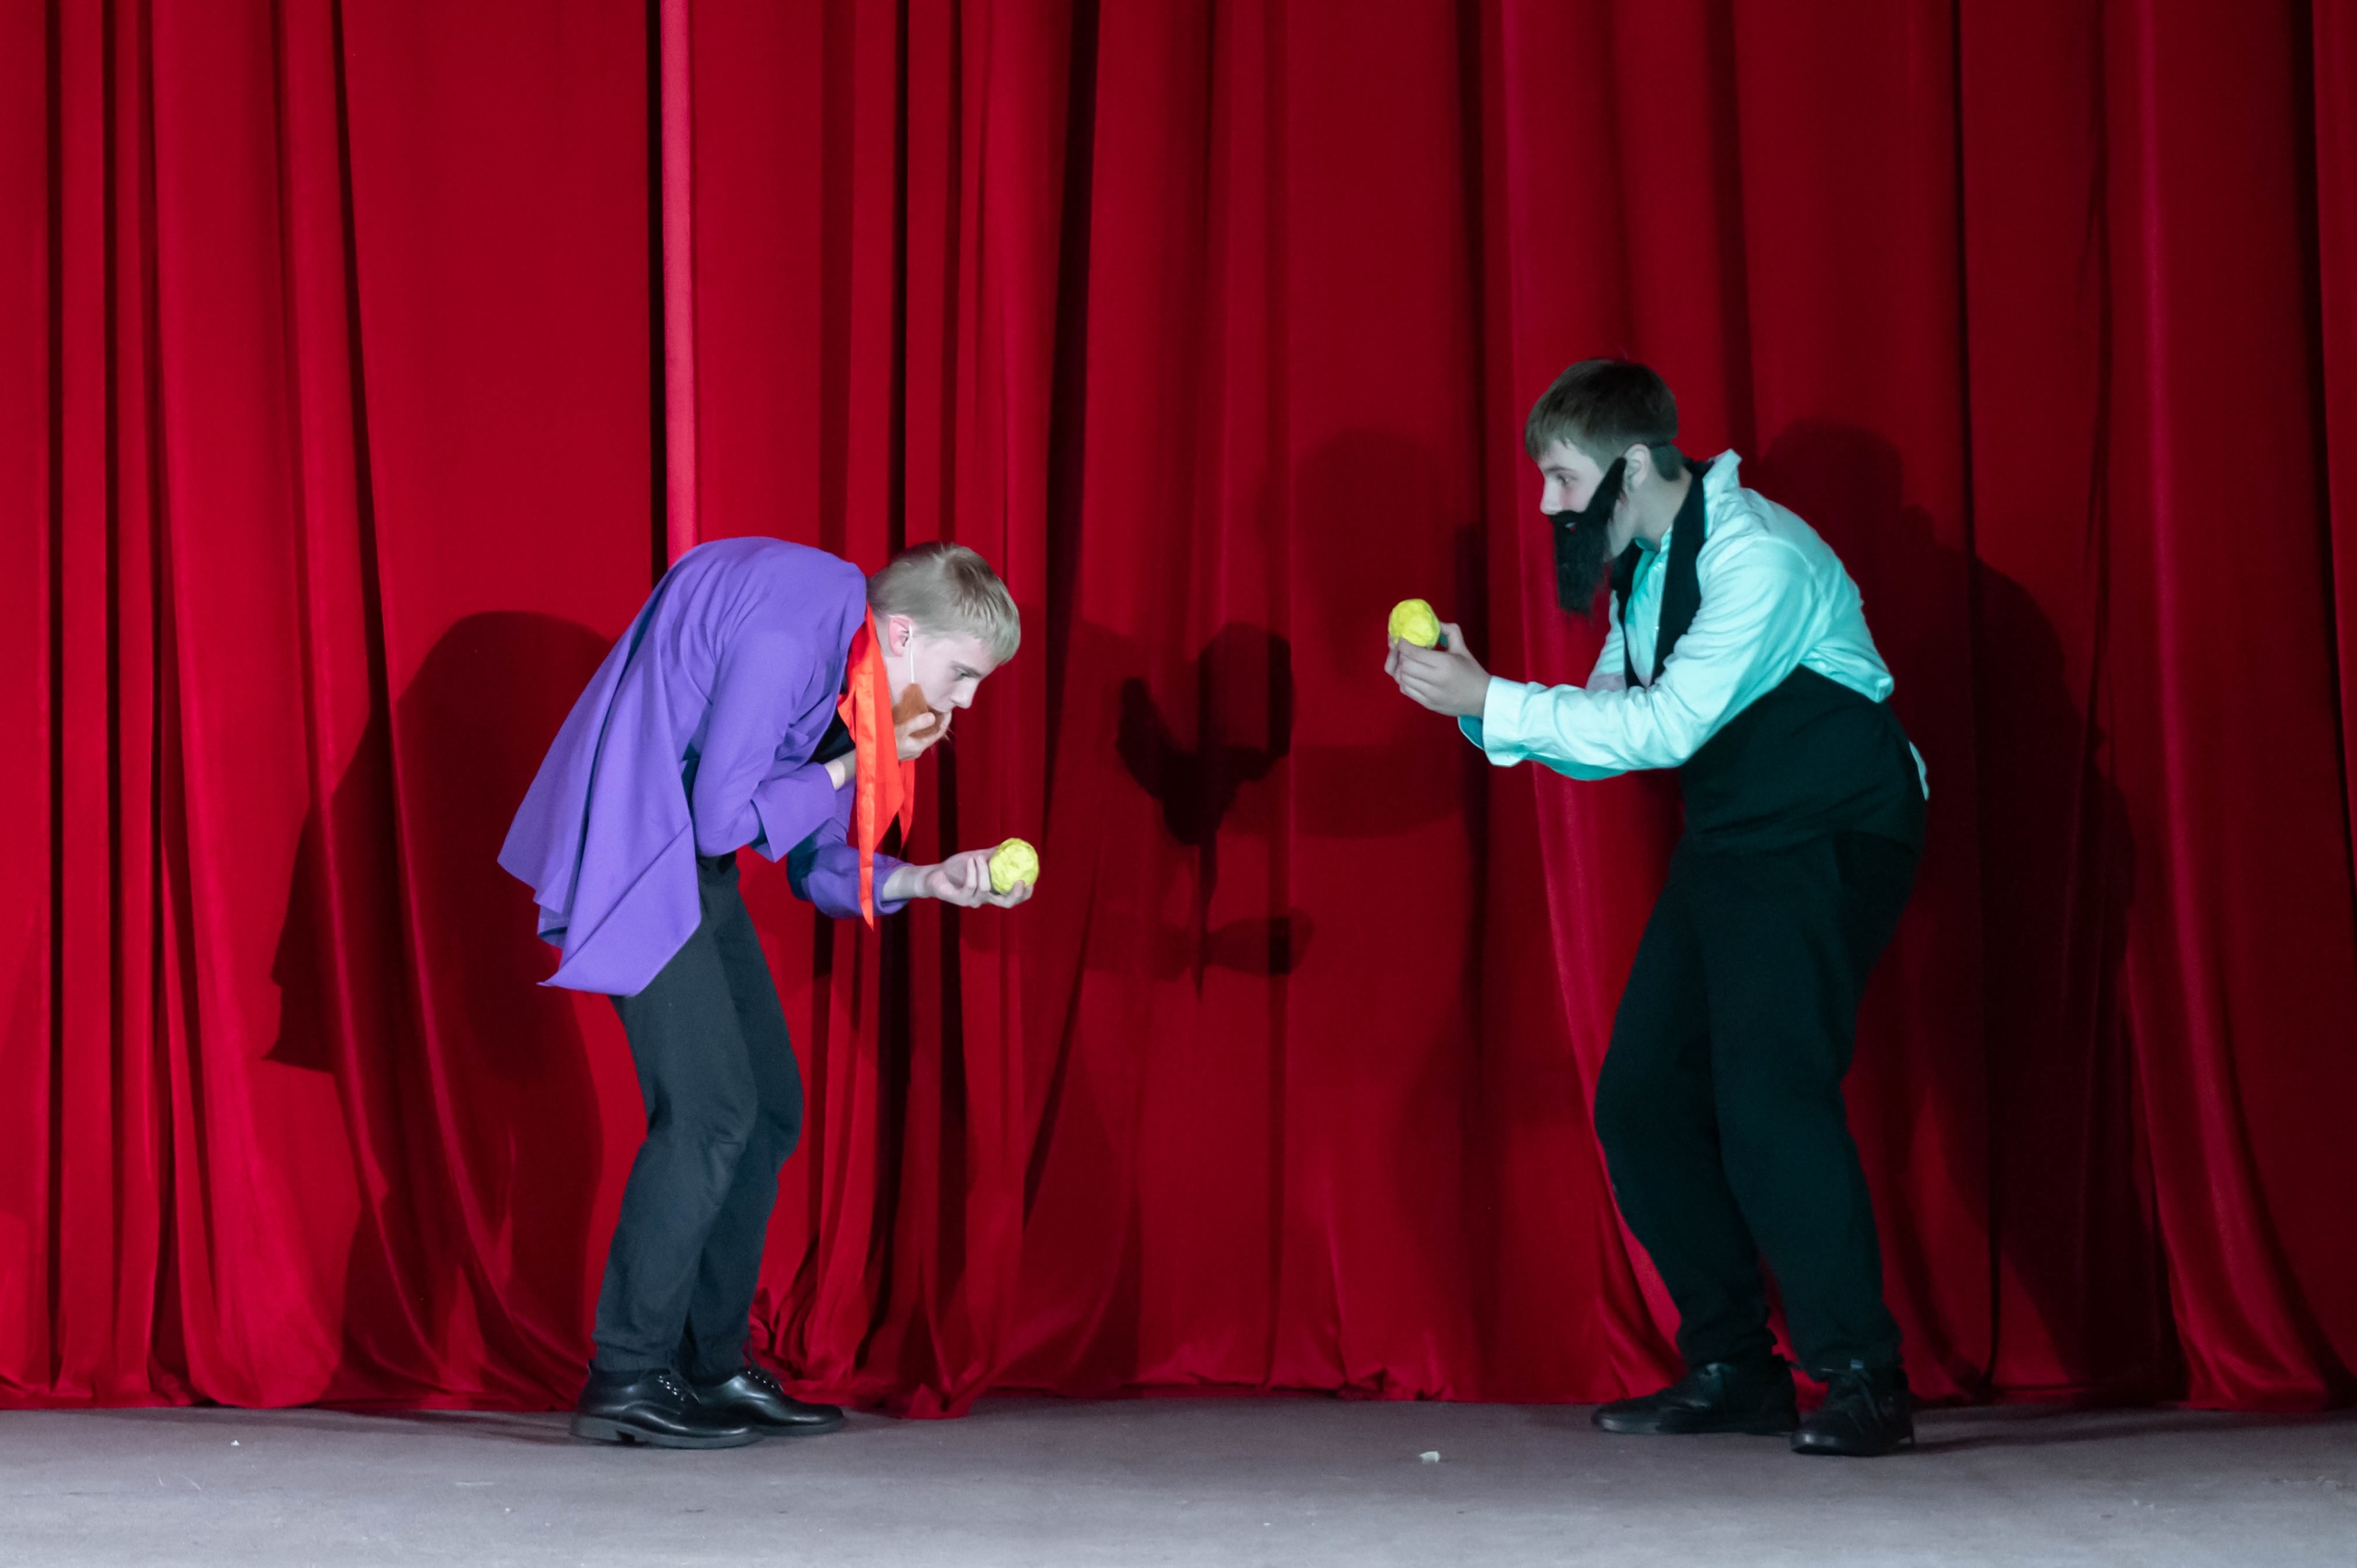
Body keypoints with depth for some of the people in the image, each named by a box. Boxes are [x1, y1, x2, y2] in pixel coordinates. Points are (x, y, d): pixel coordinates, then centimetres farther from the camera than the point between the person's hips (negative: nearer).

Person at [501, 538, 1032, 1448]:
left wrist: (926, 881, -4)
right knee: (710, 1108, -14)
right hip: (632, 853, -10)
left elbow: (817, 866, 11)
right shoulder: (787, 635, -23)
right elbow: (724, 816, -22)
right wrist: (853, 768, -13)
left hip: (690, 865, 10)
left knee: (768, 1107, 8)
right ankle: (626, 1380, -8)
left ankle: (708, 1368, 14)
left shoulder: (841, 659, 8)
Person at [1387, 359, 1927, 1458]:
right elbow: (1607, 734, 10)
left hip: (1828, 837, -9)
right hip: (1725, 839, 9)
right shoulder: (1640, 566, 8)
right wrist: (1474, 703, -6)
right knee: (1642, 1098, 3)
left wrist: (1489, 700, -24)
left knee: (1768, 1096, -20)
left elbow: (1669, 728, -25)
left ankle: (1861, 1379, -11)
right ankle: (1732, 1369, 13)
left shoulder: (1758, 556, -19)